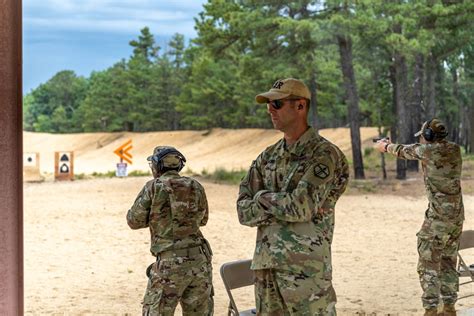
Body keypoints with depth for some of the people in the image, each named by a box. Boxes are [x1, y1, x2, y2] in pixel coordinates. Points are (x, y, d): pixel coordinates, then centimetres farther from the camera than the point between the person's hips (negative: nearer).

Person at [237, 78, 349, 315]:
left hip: (306, 270, -6)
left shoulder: (323, 154, -8)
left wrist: (264, 197, -3)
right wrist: (282, 204, -10)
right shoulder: (267, 157, 12)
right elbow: (243, 211, 6)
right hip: (265, 268, 7)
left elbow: (301, 207, -19)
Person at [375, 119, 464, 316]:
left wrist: (385, 147, 29)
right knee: (448, 263, 17)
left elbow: (404, 151, 8)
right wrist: (390, 146, 31)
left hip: (438, 218, -7)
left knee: (428, 265, 0)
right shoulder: (454, 149, 7)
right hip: (457, 216, 7)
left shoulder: (428, 150, -11)